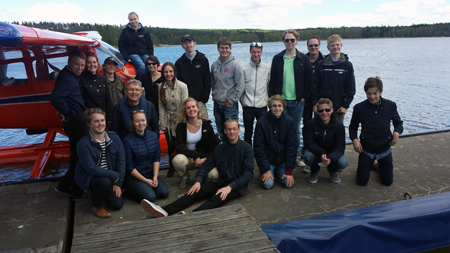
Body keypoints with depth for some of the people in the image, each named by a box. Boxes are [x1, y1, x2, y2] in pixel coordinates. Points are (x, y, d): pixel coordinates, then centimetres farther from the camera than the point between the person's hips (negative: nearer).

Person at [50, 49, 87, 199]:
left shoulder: (73, 76, 14)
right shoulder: (66, 77, -17)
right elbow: (56, 98, -31)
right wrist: (67, 113, -18)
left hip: (78, 121, 10)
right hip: (74, 122, -10)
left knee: (78, 155, 18)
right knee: (78, 155, -1)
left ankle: (65, 186, 29)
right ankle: (78, 192, 11)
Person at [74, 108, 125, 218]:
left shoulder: (114, 138, -5)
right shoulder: (83, 144, -21)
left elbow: (121, 161, -3)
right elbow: (91, 168, -24)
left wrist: (118, 183, -8)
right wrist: (114, 176, -22)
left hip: (110, 177, 5)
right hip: (89, 177, -5)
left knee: (118, 204, -3)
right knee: (105, 181, -36)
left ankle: (96, 194, 29)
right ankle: (97, 206, -4)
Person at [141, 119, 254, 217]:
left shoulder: (246, 148, -4)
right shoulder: (219, 148, 11)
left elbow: (248, 174, -12)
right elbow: (206, 165, 10)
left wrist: (230, 187, -23)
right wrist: (198, 181, -9)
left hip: (238, 185, -5)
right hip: (221, 181, 5)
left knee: (218, 198, -35)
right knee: (197, 191, -20)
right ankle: (166, 211, -37)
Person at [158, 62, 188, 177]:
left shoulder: (182, 86, -12)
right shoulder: (161, 87, -1)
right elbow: (161, 107, 0)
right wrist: (163, 124, -1)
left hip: (179, 121, -2)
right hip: (168, 121, 3)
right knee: (170, 145, 6)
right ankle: (172, 166, 30)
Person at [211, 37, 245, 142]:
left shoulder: (235, 65, -9)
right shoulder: (214, 65, 6)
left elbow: (241, 85, -12)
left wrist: (232, 101, -12)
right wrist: (214, 95, 7)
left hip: (230, 105, -5)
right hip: (217, 104, 5)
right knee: (221, 131, 15)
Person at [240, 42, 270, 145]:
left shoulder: (267, 68, 4)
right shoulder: (244, 69, 1)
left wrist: (268, 99, 4)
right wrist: (242, 100, 1)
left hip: (262, 106, 1)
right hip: (247, 106, 0)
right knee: (248, 133, 8)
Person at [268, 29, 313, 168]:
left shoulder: (304, 59, 3)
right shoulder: (277, 58, 5)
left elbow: (308, 80, 4)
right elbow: (272, 80, 5)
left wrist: (304, 97, -3)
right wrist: (272, 97, -1)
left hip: (297, 101, 0)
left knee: (295, 130, 10)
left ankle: (297, 156, 24)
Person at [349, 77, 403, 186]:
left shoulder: (390, 105, -7)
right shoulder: (359, 108, -10)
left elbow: (398, 122, 9)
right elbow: (353, 127, 3)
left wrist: (397, 132, -13)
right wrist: (354, 139, -15)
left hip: (384, 148, 1)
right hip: (366, 148, -1)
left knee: (388, 181, 8)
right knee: (361, 181, 1)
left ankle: (380, 166, 40)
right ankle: (368, 165, 33)